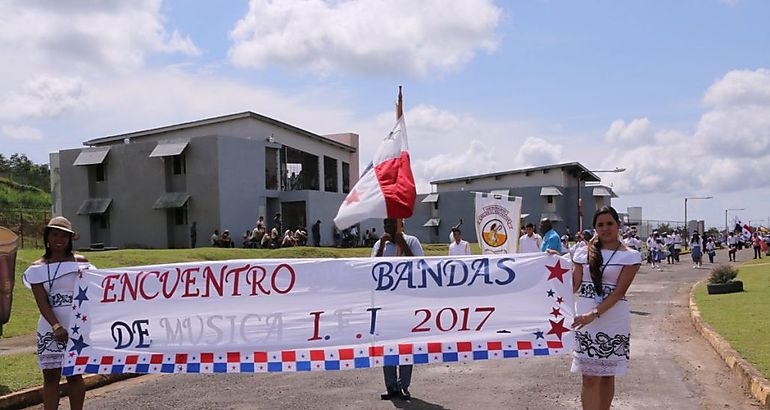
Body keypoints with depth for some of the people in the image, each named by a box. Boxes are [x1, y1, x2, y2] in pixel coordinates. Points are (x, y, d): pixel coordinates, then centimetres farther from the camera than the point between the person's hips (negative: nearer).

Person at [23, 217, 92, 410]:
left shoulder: (80, 262, 5)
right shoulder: (38, 268, 4)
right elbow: (42, 302, -5)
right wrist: (56, 326, -18)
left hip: (77, 326, 0)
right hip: (51, 328, 1)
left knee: (74, 374, 6)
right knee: (51, 375, 4)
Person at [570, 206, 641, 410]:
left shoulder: (630, 256, -2)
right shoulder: (584, 253, 7)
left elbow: (619, 290, -11)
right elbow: (573, 286, 6)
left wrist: (594, 314, -19)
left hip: (613, 321, -1)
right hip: (585, 319, 1)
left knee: (608, 375, 11)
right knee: (590, 378, -1)